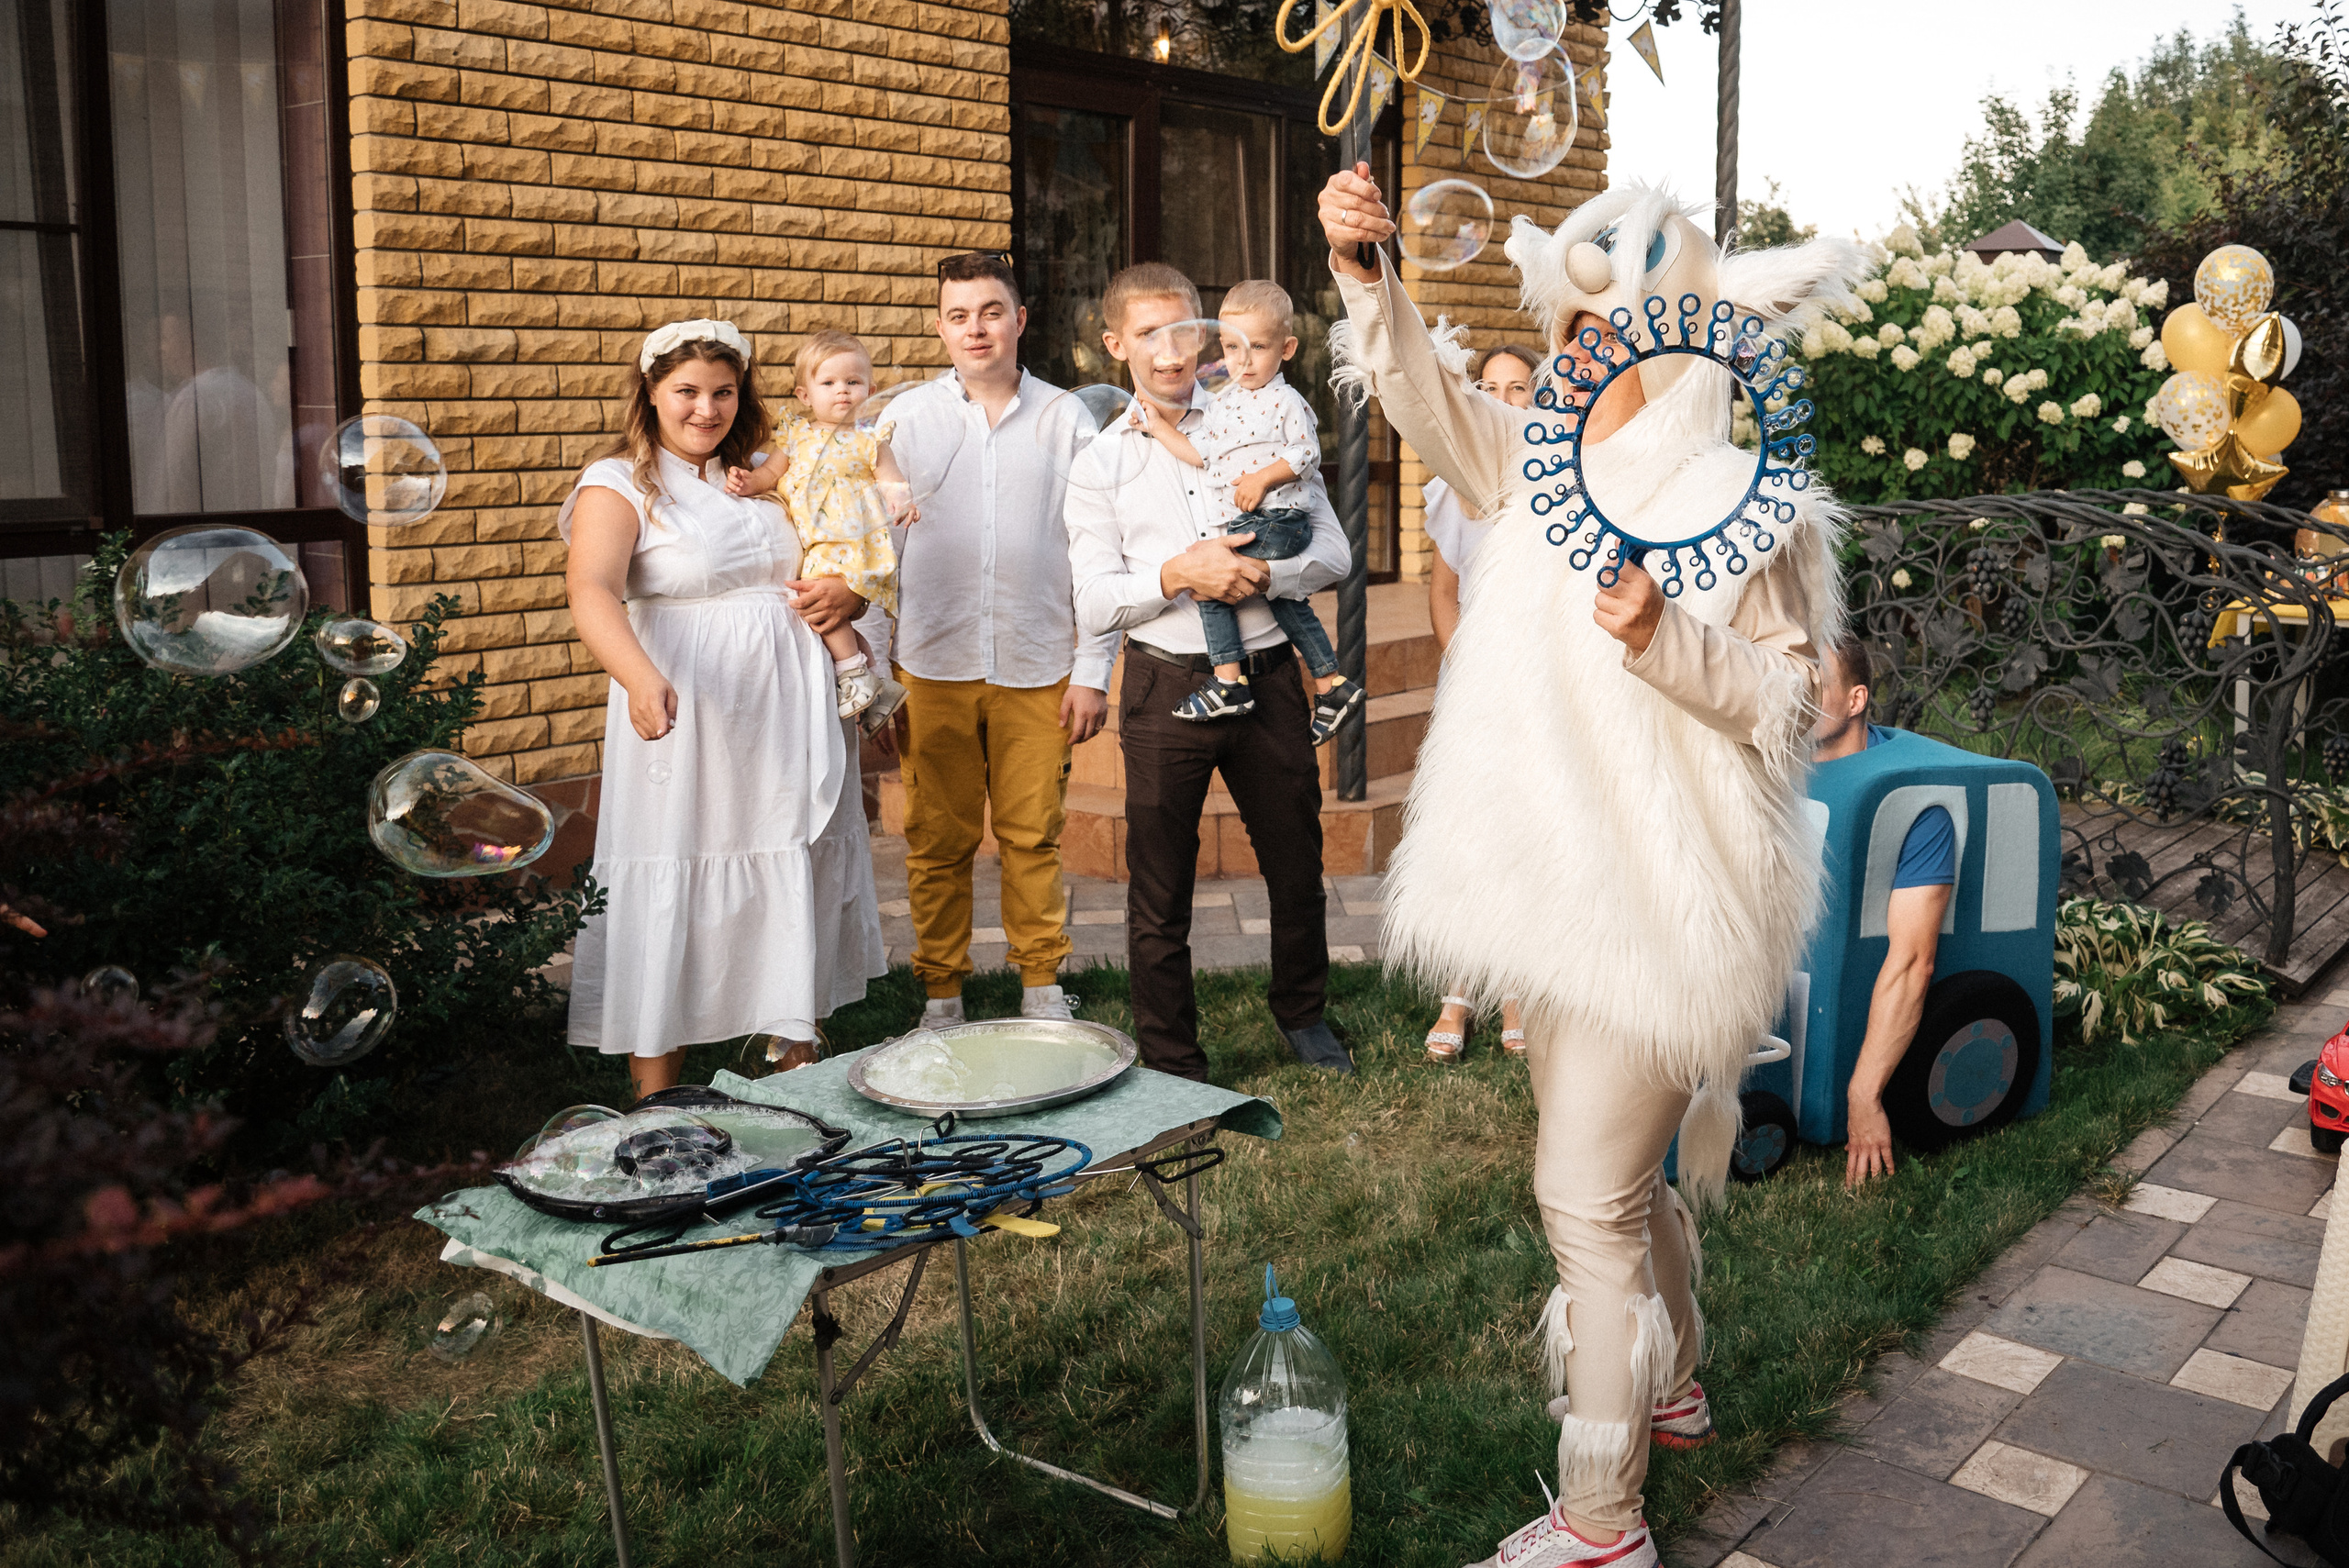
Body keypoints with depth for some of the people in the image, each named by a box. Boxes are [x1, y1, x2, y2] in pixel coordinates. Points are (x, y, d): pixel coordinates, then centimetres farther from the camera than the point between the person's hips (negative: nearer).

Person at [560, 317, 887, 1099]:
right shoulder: (619, 485, -3)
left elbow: (844, 566, 25)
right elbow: (593, 593, -22)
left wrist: (843, 595, 0)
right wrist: (641, 677, -41)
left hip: (787, 718, 5)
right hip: (683, 718, -5)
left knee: (797, 886, 10)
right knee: (670, 895, -1)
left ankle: (802, 1070, 24)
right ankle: (655, 1105, 9)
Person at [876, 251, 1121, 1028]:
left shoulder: (1066, 420, 5)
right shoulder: (906, 419, 5)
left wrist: (1094, 670, 0)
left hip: (1037, 666, 0)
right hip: (932, 666, 0)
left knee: (1034, 837, 7)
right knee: (937, 841, 6)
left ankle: (1043, 987, 23)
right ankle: (941, 995, 20)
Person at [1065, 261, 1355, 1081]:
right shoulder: (1099, 464, 6)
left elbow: (1331, 550, 2)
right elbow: (1094, 603, 0)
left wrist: (1258, 575, -17)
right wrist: (1177, 575, -16)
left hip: (1266, 675, 1)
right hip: (1165, 684, -1)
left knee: (1296, 861, 14)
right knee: (1160, 886, 5)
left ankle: (1302, 1013, 39)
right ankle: (1172, 1063, 21)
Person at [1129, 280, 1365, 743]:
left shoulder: (1284, 401, -8)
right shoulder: (1222, 402, 14)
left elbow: (1306, 453, -11)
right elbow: (1202, 454, 15)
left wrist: (1263, 478, -19)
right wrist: (1160, 427, 13)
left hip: (1275, 519, -9)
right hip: (1243, 525, 9)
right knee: (1285, 599, 14)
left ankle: (1229, 683, -14)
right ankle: (1332, 684, 23)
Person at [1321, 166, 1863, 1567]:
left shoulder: (1746, 502, -11)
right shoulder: (1552, 468, 9)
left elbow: (1793, 703, -11)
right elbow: (1428, 399, 1)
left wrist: (1664, 638, -27)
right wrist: (1366, 273, -15)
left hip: (1665, 895, -7)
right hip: (1576, 879, 8)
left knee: (1588, 1195, -5)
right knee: (1623, 1166, 22)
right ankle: (1674, 1389, 45)